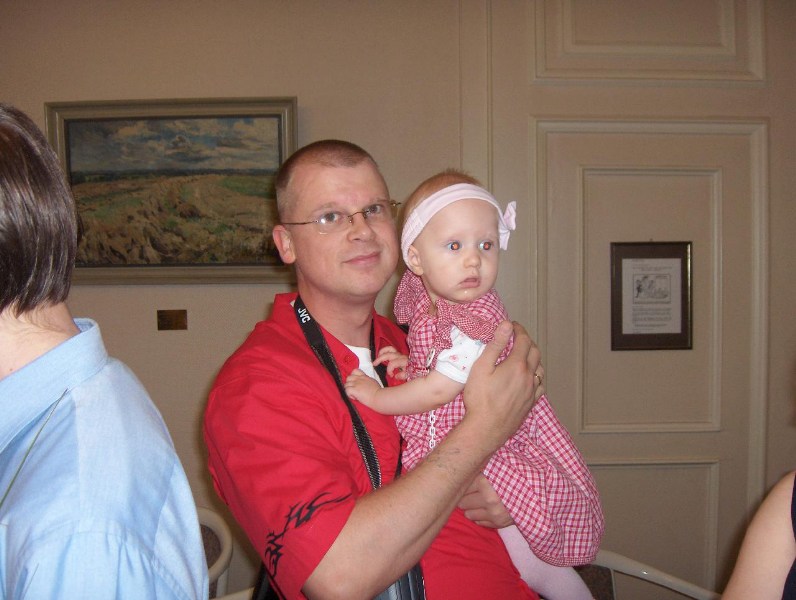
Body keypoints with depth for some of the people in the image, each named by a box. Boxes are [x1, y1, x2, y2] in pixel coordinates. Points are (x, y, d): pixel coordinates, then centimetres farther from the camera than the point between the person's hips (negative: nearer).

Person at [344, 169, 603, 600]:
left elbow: (438, 391, -25)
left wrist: (376, 396, -13)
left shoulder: (475, 322, -27)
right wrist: (410, 365, -5)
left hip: (501, 460, -8)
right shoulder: (423, 305, -2)